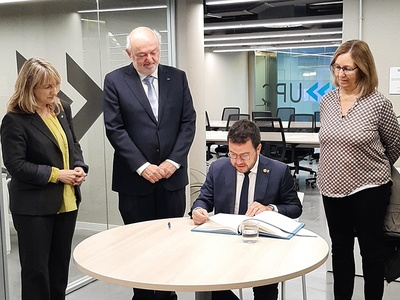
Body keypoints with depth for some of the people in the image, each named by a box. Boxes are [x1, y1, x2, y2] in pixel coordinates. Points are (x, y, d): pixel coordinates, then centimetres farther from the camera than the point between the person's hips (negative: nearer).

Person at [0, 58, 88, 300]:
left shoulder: (63, 109, 6)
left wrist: (79, 167, -5)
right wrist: (56, 174, -19)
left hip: (67, 201, 6)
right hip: (34, 205, -6)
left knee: (61, 263, 17)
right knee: (36, 267, 6)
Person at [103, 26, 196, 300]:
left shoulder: (177, 77, 6)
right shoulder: (115, 81, -1)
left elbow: (188, 122, 4)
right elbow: (115, 129, -7)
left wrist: (174, 161, -8)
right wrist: (142, 166, -13)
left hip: (172, 175, 2)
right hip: (135, 178, -2)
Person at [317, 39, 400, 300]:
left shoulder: (378, 103, -12)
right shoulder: (326, 101, 2)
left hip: (369, 188, -4)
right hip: (332, 187, 5)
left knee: (371, 249, 9)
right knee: (340, 248, 15)